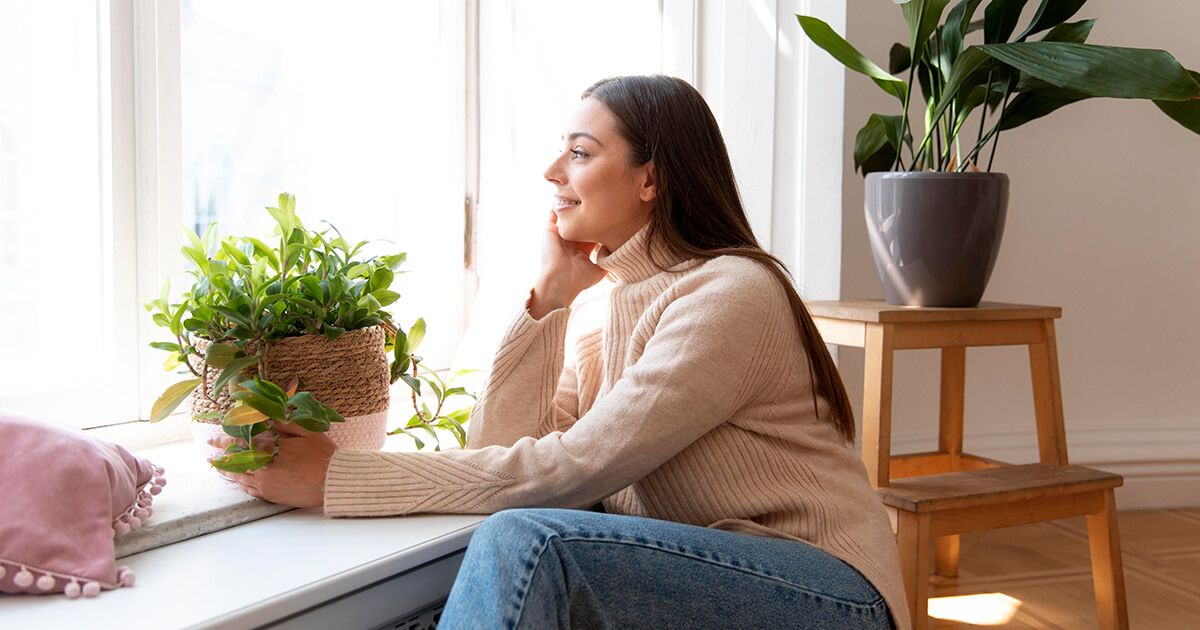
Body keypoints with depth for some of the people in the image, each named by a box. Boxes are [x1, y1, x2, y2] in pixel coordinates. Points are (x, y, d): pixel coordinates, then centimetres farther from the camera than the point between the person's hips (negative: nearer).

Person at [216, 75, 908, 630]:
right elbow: (501, 447, 1)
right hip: (700, 574, 7)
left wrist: (338, 477, -21)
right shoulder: (607, 303, 9)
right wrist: (547, 298, -6)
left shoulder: (730, 294, -16)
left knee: (527, 542, -27)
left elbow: (573, 469, -22)